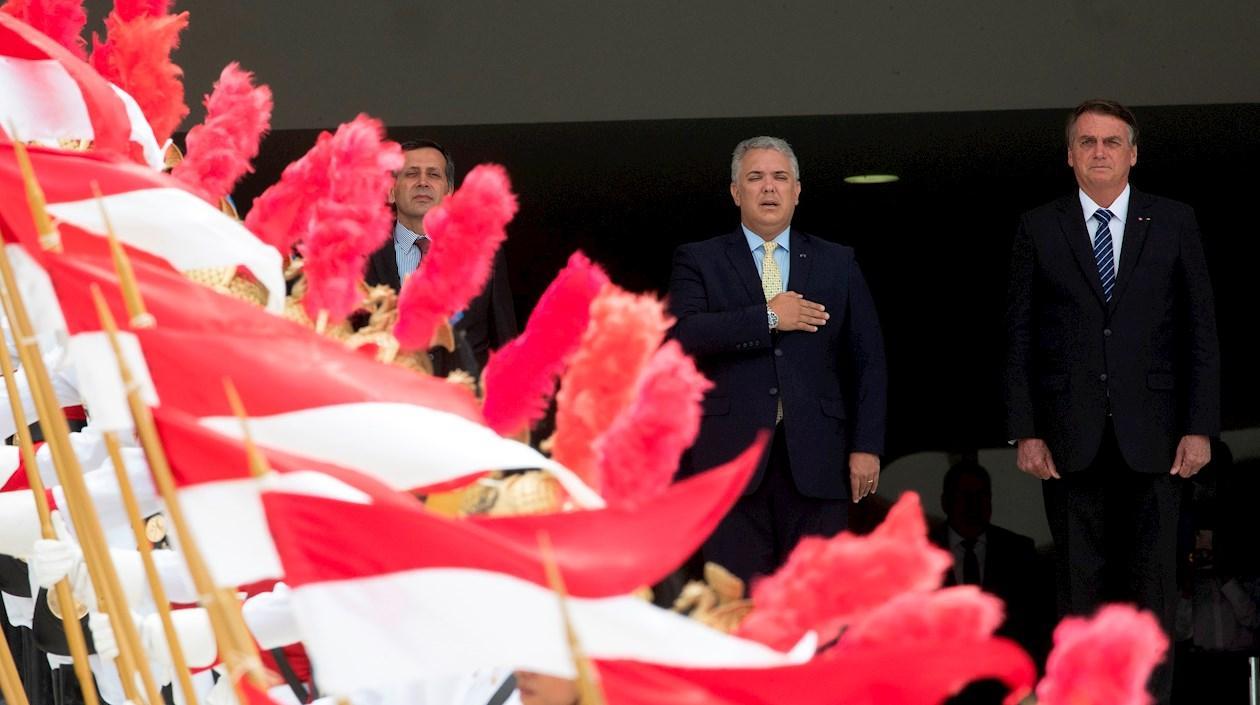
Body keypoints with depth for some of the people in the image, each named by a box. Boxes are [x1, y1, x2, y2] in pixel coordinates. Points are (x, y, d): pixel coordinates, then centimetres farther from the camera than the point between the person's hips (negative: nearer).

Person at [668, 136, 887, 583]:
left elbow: (868, 359, 11)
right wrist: (767, 318, -10)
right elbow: (682, 335, -8)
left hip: (815, 461, 1)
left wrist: (867, 445, 2)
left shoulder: (838, 264, 14)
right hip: (730, 457, -1)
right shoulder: (699, 261, 9)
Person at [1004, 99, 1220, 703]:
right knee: (1081, 584, 2)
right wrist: (1025, 432, -2)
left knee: (1152, 579, -1)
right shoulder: (1040, 228, 7)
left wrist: (1199, 427, -2)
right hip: (1071, 439, 0)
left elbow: (1200, 330, 5)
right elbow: (1019, 338, 5)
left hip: (1150, 434, 0)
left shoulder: (1174, 222, 7)